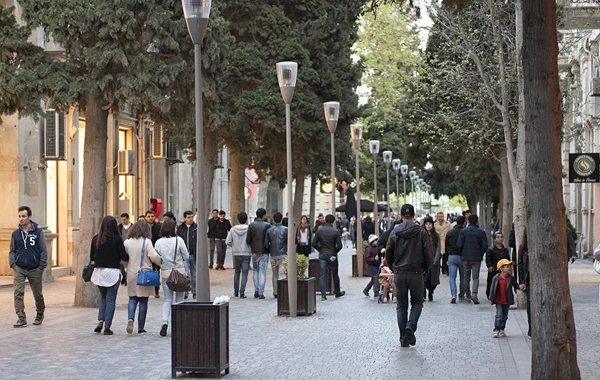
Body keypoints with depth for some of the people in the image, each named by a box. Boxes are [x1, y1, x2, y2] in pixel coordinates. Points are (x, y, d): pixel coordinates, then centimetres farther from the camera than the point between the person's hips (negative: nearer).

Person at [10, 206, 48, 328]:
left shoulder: (38, 232, -2)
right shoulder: (15, 234, 6)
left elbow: (43, 251, -1)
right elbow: (12, 251, 11)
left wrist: (42, 267, -8)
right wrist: (13, 264, -5)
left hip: (35, 269, -1)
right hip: (19, 269, 2)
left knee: (38, 294, 10)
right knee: (18, 293, -12)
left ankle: (40, 314, 33)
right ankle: (21, 318, -10)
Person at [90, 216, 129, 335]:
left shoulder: (96, 239, 1)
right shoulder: (117, 239, -10)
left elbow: (92, 257, 6)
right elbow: (124, 256, -8)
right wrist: (130, 257, 11)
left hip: (99, 271, 4)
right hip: (113, 271, -3)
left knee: (103, 298, 19)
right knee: (111, 299, 4)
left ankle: (100, 321, 3)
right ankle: (107, 327, 1)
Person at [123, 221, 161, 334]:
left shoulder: (127, 242, 2)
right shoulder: (146, 242, -10)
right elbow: (154, 256, -18)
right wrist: (162, 263, -3)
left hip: (131, 274, 3)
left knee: (132, 299, 12)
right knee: (143, 300, 5)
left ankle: (130, 318, -15)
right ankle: (141, 327, 6)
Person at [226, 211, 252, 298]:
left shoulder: (233, 229, -3)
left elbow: (227, 242, -3)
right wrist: (251, 248, 7)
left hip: (236, 253, 3)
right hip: (246, 254, -2)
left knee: (237, 272, 17)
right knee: (244, 273, 1)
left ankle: (236, 292, 22)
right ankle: (242, 293, -6)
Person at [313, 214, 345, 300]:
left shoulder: (319, 231, -2)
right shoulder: (335, 231, -9)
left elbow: (314, 244, -4)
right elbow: (339, 245, -13)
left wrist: (320, 250, 9)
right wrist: (335, 251, 5)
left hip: (322, 255, 2)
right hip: (332, 255, -2)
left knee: (322, 275, 3)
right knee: (335, 275, 13)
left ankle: (323, 295, -4)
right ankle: (337, 292, 26)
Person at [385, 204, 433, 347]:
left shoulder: (394, 232, -1)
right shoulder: (421, 232, -6)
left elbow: (388, 254, 2)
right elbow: (429, 254, -7)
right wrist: (425, 269, 10)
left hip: (399, 274, 2)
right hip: (416, 273, -1)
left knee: (401, 306, 9)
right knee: (417, 303, 13)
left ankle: (403, 338, 6)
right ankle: (411, 326, -13)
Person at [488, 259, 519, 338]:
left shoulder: (511, 278, -4)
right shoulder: (496, 278, -9)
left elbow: (516, 285, 2)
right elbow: (492, 288, -2)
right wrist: (491, 298, 0)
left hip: (507, 301, 3)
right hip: (499, 301, -3)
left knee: (505, 316, 12)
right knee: (499, 315, -8)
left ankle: (502, 330, 25)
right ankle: (496, 330, 0)